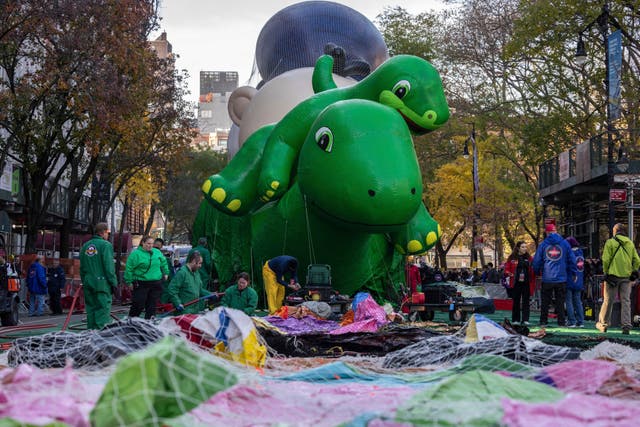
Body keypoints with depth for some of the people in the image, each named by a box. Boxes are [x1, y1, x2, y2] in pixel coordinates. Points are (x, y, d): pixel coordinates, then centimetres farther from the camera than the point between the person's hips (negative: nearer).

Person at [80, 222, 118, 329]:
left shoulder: (85, 246, 13)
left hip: (88, 283, 7)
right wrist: (113, 283, -8)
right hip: (102, 284, -7)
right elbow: (109, 266, -13)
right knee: (103, 310, -5)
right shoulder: (106, 245, -9)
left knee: (91, 309, 12)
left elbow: (82, 267, 16)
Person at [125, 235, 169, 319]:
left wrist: (165, 273, 23)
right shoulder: (136, 254, -6)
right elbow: (129, 268, -5)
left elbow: (164, 263, 27)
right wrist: (129, 281, -6)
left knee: (152, 304, 6)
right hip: (141, 284, -5)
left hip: (156, 283, 5)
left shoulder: (157, 252, 10)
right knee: (139, 305, -6)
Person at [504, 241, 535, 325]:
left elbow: (533, 269, 10)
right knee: (516, 301, 5)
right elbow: (507, 269, 4)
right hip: (516, 283, -1)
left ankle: (525, 320, 0)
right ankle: (515, 320, 12)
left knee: (526, 302, -1)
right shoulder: (512, 258, 3)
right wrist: (509, 274, -15)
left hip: (526, 283, 1)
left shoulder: (529, 258, 8)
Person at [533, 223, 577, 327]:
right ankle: (561, 322, 3)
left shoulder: (543, 244, 1)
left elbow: (536, 261, 4)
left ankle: (543, 321, 7)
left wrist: (537, 272, 20)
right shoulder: (564, 243, 2)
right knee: (560, 301, 5)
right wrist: (573, 273, 14)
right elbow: (572, 259, 4)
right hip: (561, 278, 0)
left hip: (547, 279, 0)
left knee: (545, 301, 7)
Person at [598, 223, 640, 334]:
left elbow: (605, 259, -11)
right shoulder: (630, 243, 9)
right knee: (626, 301, 4)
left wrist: (606, 271, 2)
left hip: (613, 275, -3)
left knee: (608, 300, 5)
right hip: (626, 277, 3)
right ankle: (626, 325, -3)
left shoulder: (610, 242, -5)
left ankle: (603, 324, 12)